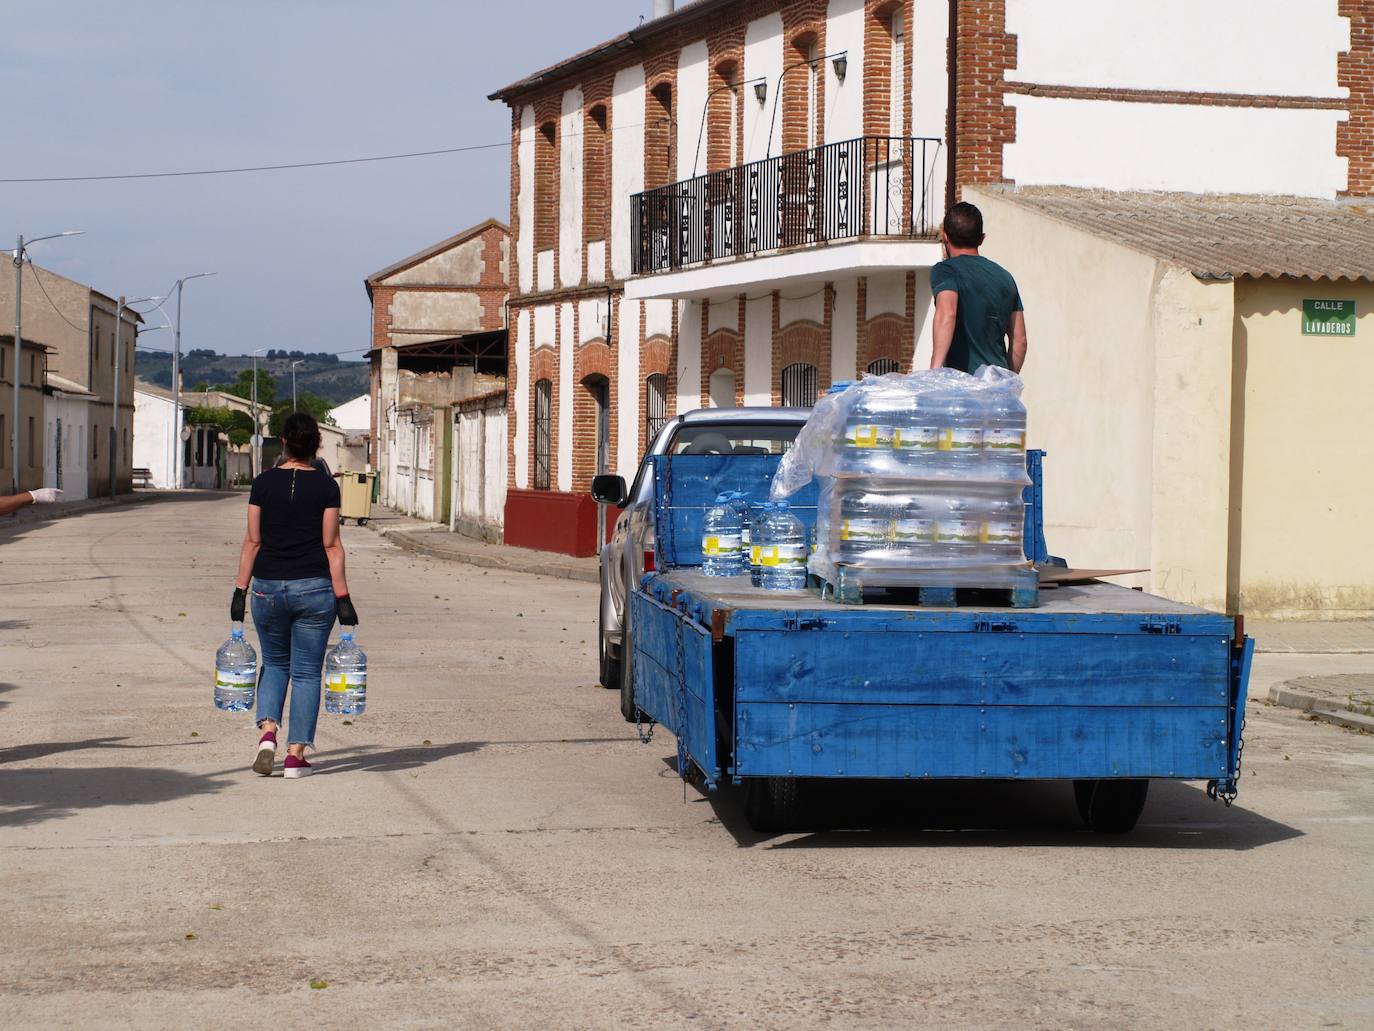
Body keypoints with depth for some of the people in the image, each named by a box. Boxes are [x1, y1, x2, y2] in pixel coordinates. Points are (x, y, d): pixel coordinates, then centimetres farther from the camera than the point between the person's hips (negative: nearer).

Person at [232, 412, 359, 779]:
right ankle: (296, 755, 4)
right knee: (306, 670, 6)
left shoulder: (264, 483, 0)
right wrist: (343, 597, -4)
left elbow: (252, 541, 1)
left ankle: (268, 732, -2)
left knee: (274, 663, 19)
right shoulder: (326, 486, -4)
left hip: (268, 587, 2)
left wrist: (240, 591, 6)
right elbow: (331, 545, -6)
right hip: (314, 588, -2)